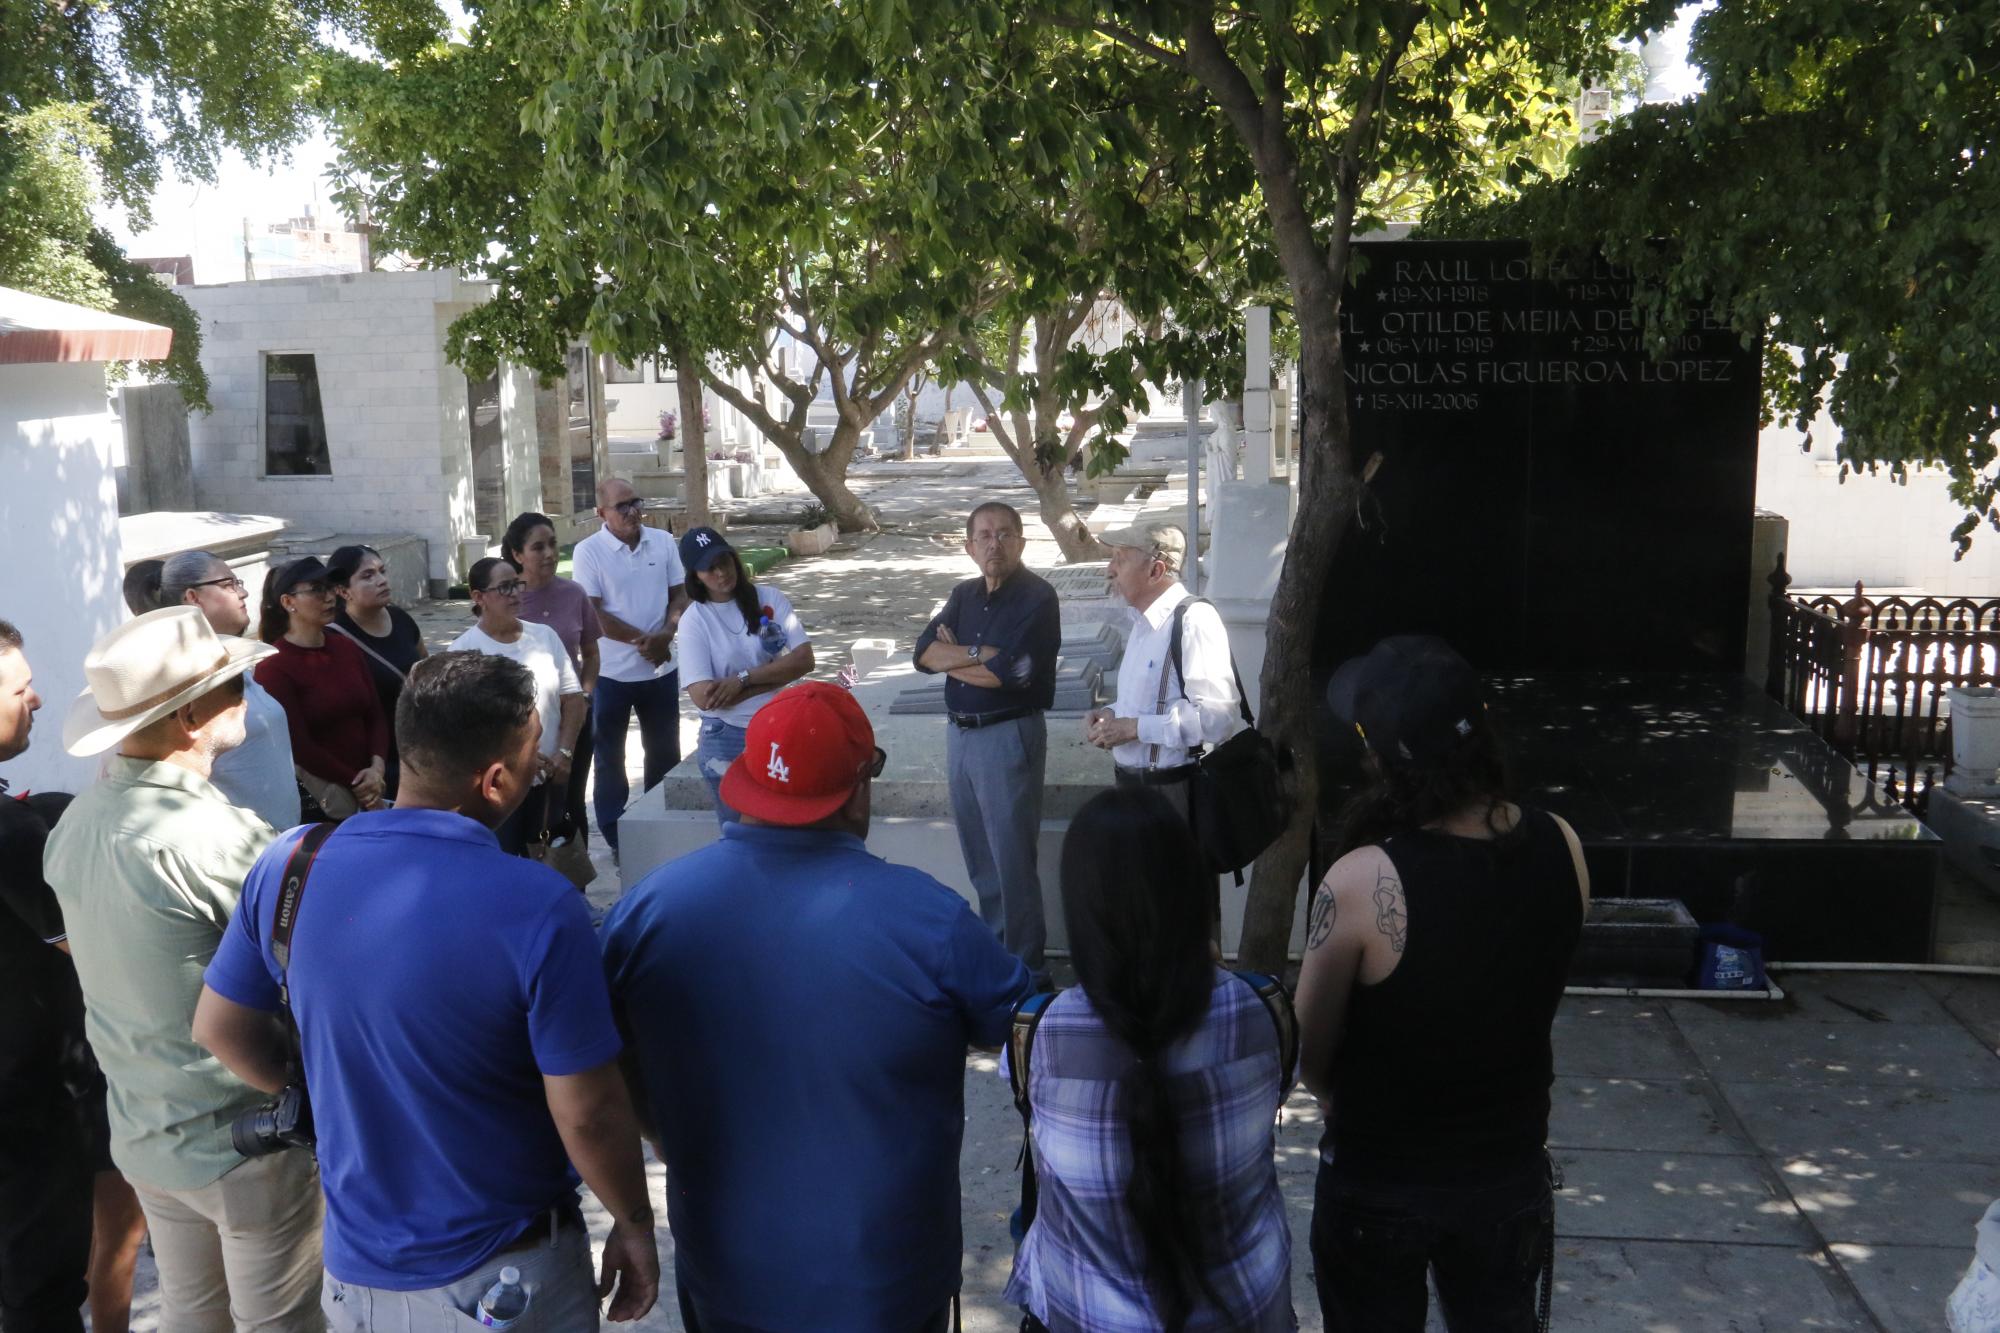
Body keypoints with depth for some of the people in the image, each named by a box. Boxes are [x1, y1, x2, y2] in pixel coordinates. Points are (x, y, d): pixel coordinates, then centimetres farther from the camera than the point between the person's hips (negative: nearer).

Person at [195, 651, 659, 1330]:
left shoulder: (288, 866, -12)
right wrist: (636, 1225, -5)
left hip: (356, 1260, 4)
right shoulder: (538, 906, -27)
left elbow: (220, 1029, 3)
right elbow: (588, 1114, -21)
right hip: (507, 1274, -3)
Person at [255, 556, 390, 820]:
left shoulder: (346, 648, 7)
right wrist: (355, 782, -10)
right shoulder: (274, 666, -11)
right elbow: (298, 745, -13)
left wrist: (377, 769, -10)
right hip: (315, 798, -5)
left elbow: (375, 714, 6)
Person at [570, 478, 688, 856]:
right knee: (610, 756, 8)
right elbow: (593, 614, -15)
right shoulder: (588, 552, -11)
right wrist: (643, 640, -19)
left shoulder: (663, 542, 1)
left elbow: (679, 594, 5)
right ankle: (616, 837, 18)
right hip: (610, 672, -4)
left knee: (665, 752, 15)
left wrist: (667, 632, -14)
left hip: (660, 668, 4)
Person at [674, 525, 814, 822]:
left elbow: (804, 659, -10)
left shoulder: (769, 598, -3)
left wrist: (742, 679, -19)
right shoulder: (694, 619, -9)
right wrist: (776, 676, -15)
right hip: (726, 740, -2)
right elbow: (703, 695, -18)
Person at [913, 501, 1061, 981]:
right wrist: (980, 653, -16)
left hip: (1009, 736, -7)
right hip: (961, 733, 7)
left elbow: (1010, 673, -21)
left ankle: (1024, 967, 8)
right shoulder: (964, 595, 11)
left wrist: (952, 657, -6)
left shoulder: (1037, 597, -12)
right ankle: (995, 945, 31)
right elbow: (924, 653, -1)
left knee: (1012, 857, -2)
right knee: (978, 854, 16)